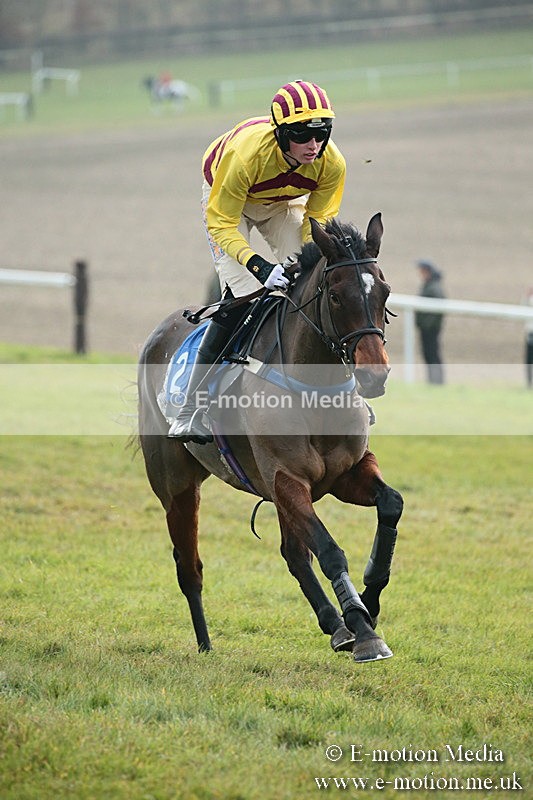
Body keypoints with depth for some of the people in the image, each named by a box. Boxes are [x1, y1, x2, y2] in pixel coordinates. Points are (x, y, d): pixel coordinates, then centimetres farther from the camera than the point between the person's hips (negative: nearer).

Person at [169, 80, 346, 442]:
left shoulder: (332, 164, -29)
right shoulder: (244, 154, -42)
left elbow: (318, 220, -12)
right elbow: (221, 224, -32)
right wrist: (260, 267, -45)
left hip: (285, 204, 4)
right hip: (228, 201, -4)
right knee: (241, 296, -18)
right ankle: (191, 411, -15)